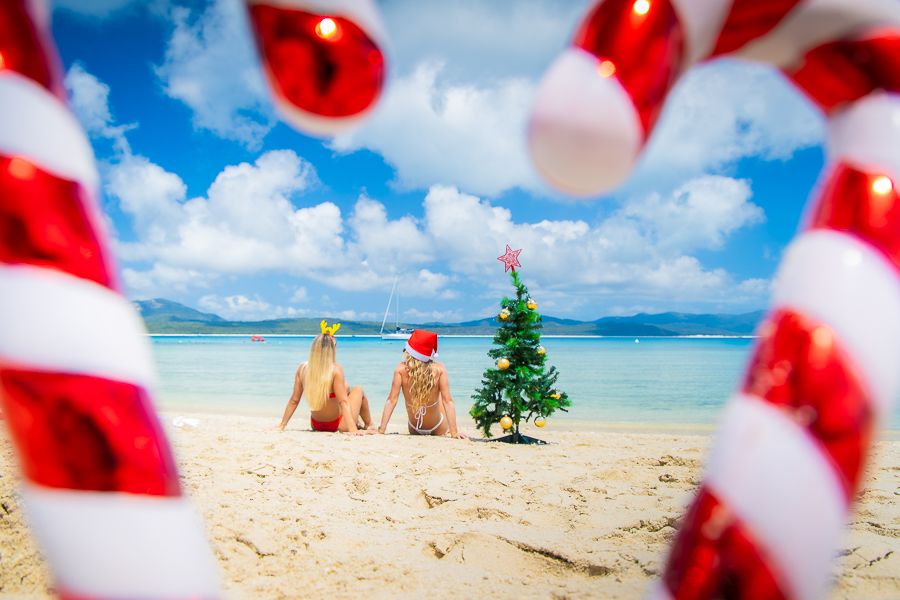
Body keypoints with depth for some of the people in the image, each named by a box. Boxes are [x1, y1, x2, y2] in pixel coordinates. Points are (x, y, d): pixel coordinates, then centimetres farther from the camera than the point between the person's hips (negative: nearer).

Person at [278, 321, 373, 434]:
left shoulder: (302, 369, -11)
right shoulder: (336, 370, -25)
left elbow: (294, 401, -6)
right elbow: (343, 402, -27)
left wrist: (282, 425, 2)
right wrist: (353, 430, -27)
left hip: (316, 425, 5)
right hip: (338, 426, -5)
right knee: (358, 390, 20)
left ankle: (357, 423, 48)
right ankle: (369, 426, 38)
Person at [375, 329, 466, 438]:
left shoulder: (401, 369, -22)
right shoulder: (439, 370, -24)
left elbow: (391, 400, -23)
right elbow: (447, 401, -24)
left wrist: (381, 430, -19)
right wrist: (454, 432, -21)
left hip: (414, 430, 1)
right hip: (438, 430, -1)